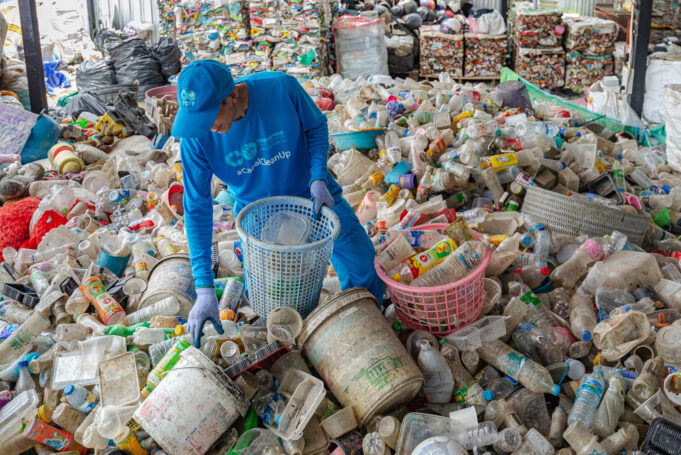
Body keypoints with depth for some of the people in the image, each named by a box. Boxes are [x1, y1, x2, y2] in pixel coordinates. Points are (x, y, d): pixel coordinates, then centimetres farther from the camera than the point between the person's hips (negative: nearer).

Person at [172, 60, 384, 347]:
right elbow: (197, 207, -21)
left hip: (310, 194, 0)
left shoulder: (282, 88, -31)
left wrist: (318, 179, -25)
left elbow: (316, 125, -9)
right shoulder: (196, 136, -27)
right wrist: (204, 289, -24)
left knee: (364, 270, -2)